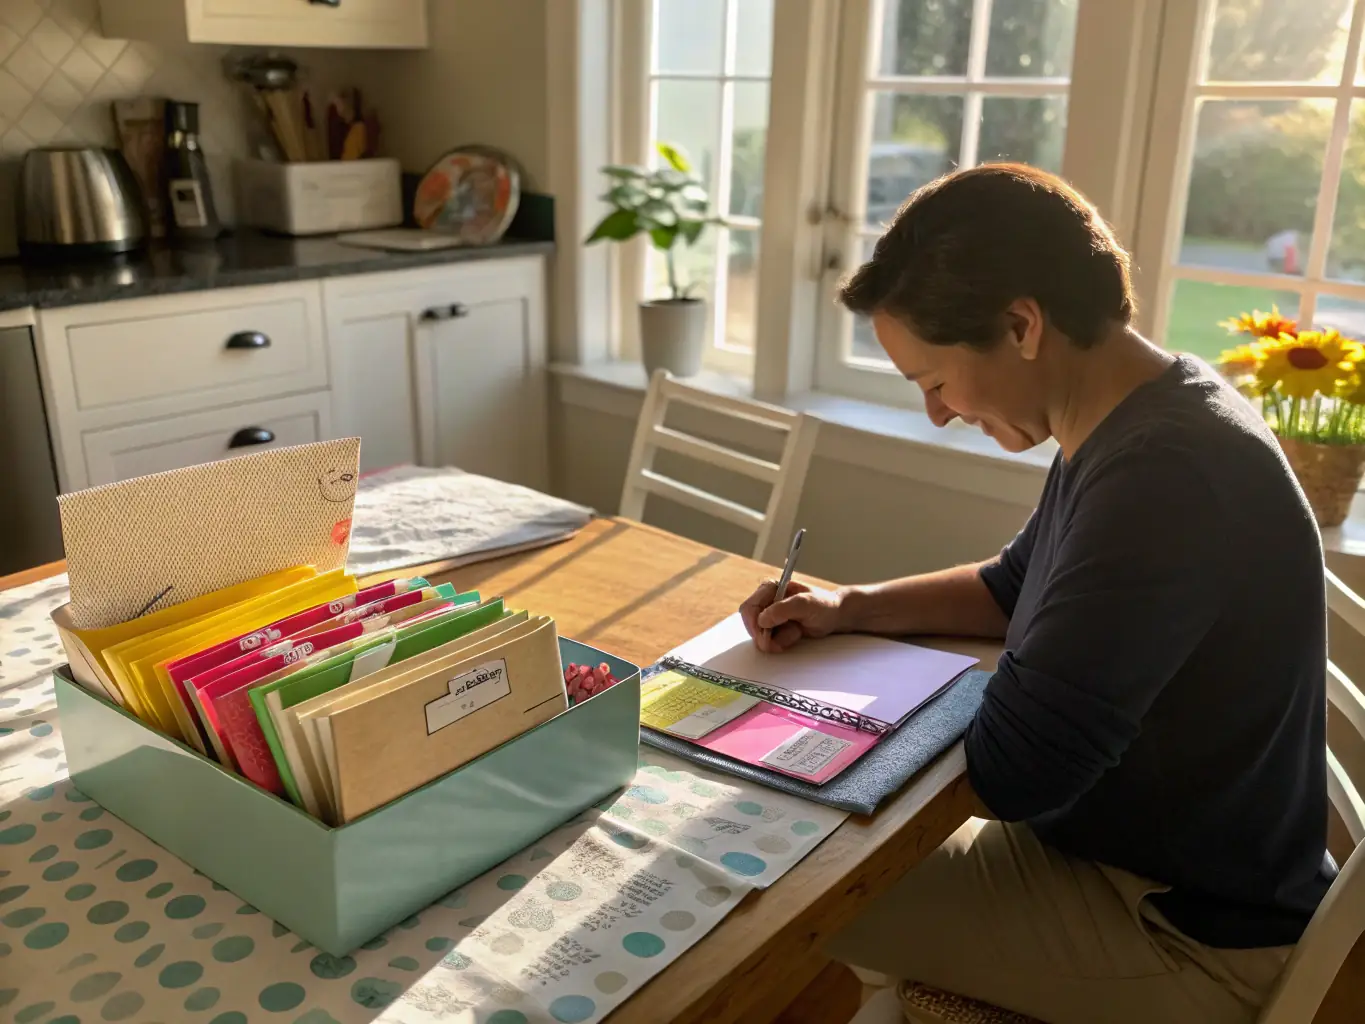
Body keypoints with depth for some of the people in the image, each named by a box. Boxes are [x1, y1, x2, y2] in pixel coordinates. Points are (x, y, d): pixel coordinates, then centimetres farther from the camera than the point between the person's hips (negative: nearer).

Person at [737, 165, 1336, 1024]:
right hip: (1162, 865, 9)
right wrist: (848, 609, 0)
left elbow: (1008, 771, -30)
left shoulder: (1164, 478, -33)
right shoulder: (1142, 422, 1)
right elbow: (1019, 587, 15)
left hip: (1191, 932, -9)